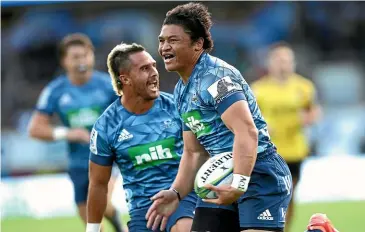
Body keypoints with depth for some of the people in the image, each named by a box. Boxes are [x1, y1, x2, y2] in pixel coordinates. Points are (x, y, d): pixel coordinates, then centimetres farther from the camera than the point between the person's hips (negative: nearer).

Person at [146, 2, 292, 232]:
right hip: (223, 181, 10)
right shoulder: (182, 91, 15)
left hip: (260, 177, -9)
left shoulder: (216, 76, -15)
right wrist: (176, 193, 9)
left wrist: (238, 185, -36)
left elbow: (247, 132, -27)